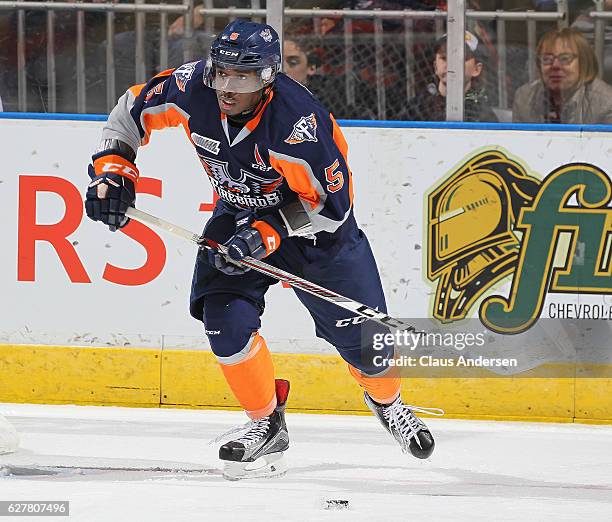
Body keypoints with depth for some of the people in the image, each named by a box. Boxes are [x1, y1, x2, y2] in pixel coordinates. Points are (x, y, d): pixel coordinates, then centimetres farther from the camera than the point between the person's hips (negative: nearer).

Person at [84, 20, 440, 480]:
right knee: (225, 316, -18)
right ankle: (267, 424, 1)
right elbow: (132, 111, -4)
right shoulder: (192, 88, -23)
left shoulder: (298, 120, -36)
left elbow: (329, 202, -30)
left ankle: (387, 400, 35)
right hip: (240, 213, 4)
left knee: (360, 335, 1)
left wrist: (265, 235, -36)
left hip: (315, 219, -4)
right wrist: (112, 169, -14)